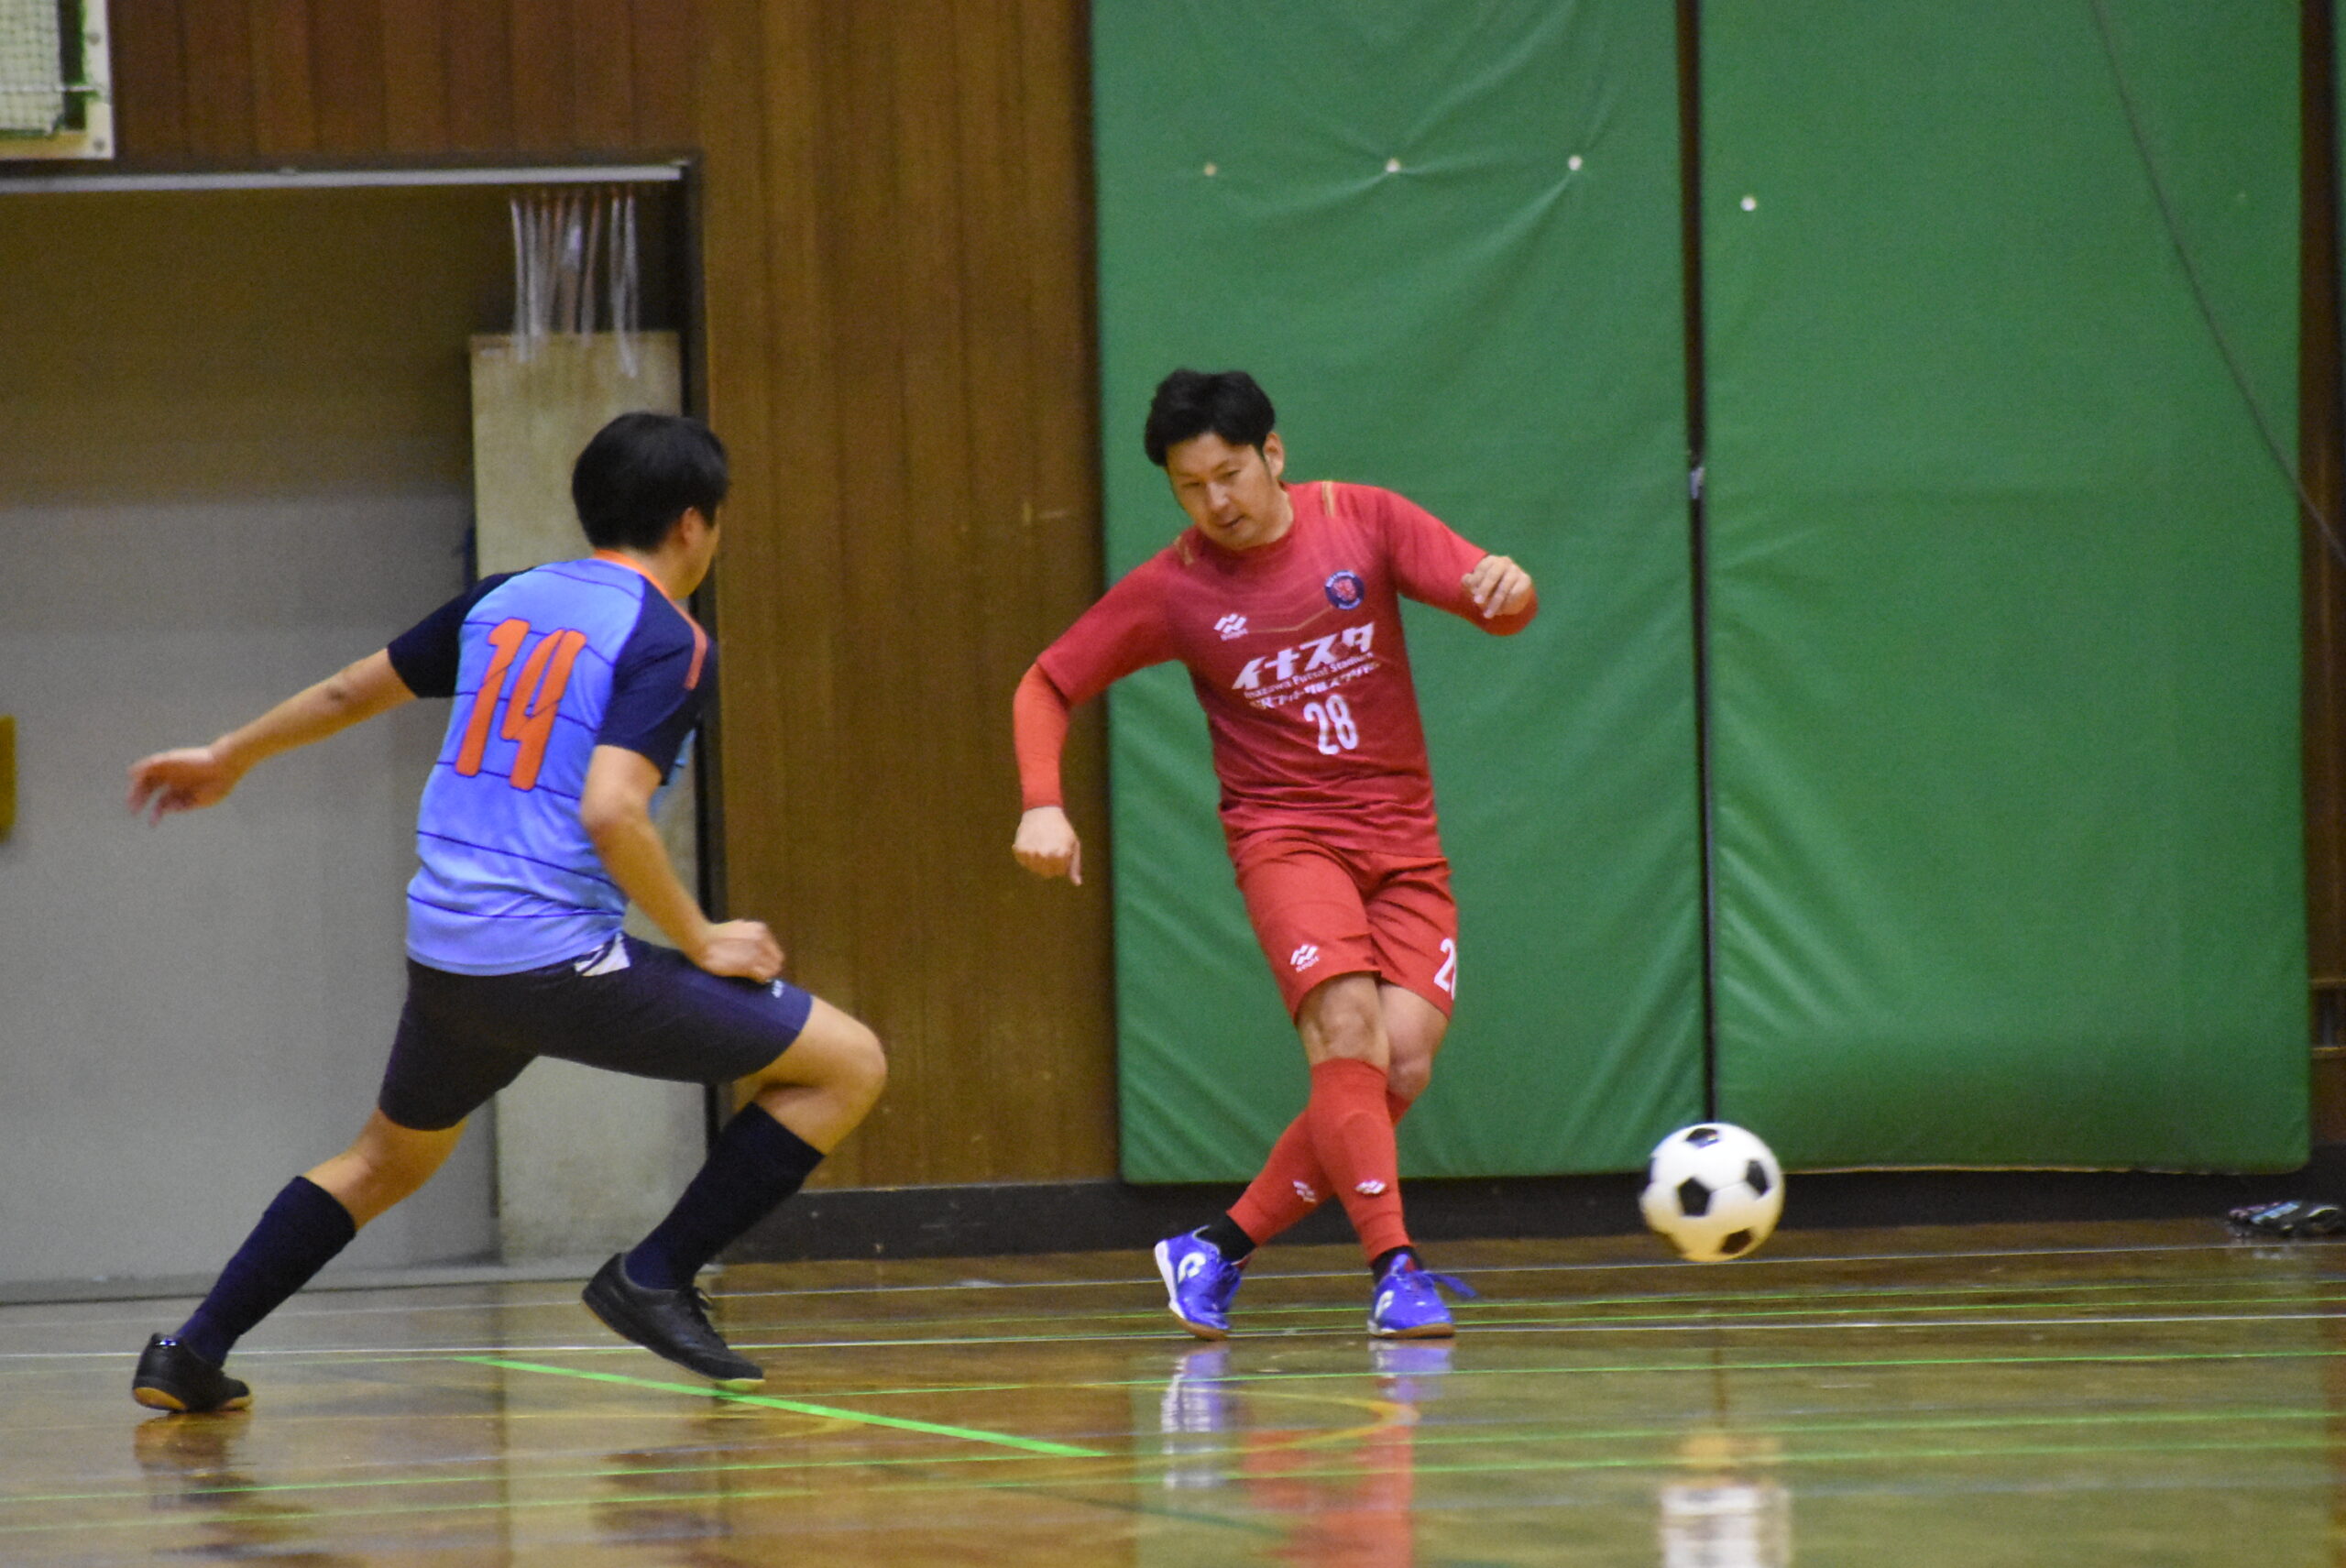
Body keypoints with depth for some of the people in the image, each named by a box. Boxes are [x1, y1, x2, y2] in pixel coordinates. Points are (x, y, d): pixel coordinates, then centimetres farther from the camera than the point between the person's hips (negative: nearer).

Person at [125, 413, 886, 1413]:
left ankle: (189, 1358, 26)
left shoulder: (505, 601, 14)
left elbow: (350, 691, 26)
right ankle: (657, 1276, -3)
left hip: (444, 955, 7)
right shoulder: (668, 643, -6)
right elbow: (610, 811, -21)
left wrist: (229, 757, 42)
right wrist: (702, 944, -9)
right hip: (560, 957, -7)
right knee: (848, 1064, -1)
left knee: (389, 1159, 31)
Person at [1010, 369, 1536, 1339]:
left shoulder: (1362, 521, 0)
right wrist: (1042, 806, -11)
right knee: (1348, 1036, -26)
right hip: (1286, 837, -2)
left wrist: (1509, 588, -31)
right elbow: (1046, 688, 6)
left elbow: (1496, 605, -6)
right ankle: (1394, 1269, -25)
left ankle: (1222, 1249, 0)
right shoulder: (1170, 589, -2)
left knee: (1403, 1064, -12)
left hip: (1403, 841, 2)